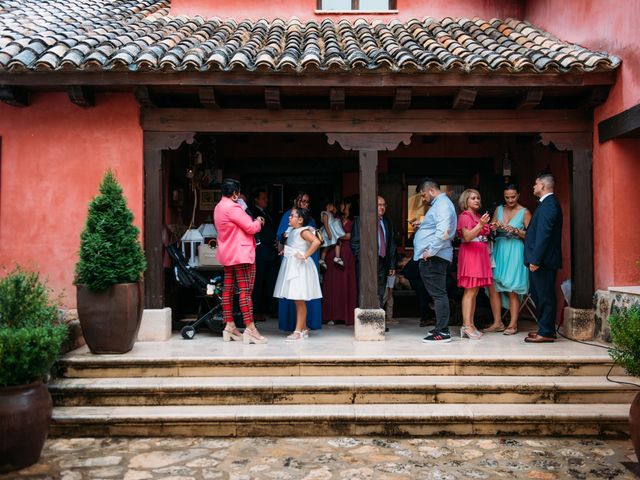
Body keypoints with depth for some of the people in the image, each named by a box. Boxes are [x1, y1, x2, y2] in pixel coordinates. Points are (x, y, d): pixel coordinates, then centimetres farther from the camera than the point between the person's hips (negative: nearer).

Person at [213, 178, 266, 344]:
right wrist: (258, 222, 4)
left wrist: (253, 222, 14)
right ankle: (250, 329, -11)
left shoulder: (219, 207, 15)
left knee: (228, 290, 9)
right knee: (245, 291, -10)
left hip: (227, 255, 10)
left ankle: (229, 326, 13)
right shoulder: (233, 207, -16)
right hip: (241, 254, -10)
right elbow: (251, 228, -15)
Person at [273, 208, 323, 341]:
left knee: (299, 300, -5)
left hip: (300, 267, -9)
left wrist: (305, 256, -23)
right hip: (291, 266, 9)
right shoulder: (292, 231, 14)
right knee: (297, 301, 11)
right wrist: (284, 250, 13)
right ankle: (303, 329, 20)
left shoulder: (303, 231, -11)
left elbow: (316, 241, -26)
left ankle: (298, 331, -1)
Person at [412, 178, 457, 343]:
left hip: (434, 258, -11)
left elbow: (443, 232, -25)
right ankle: (441, 327, 22)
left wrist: (431, 251, -21)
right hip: (432, 257, 11)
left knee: (438, 293, -8)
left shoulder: (442, 204, -12)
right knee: (438, 293, 14)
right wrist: (421, 226, 16)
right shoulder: (438, 204, 21)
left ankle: (442, 332, -5)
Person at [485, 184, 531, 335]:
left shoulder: (524, 212, 1)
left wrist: (516, 231, -16)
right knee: (493, 286, -3)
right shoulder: (499, 210, 12)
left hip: (515, 252, -4)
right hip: (498, 250, 4)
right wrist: (494, 226, -9)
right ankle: (498, 323, 7)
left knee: (512, 289, -4)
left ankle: (513, 324, 5)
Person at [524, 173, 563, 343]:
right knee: (540, 295, 15)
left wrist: (535, 259, -22)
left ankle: (546, 332, 3)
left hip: (543, 260, -10)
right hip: (540, 259, 10)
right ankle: (545, 329, 23)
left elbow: (543, 234, -21)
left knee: (544, 296, -4)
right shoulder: (549, 203, 17)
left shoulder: (548, 205, -16)